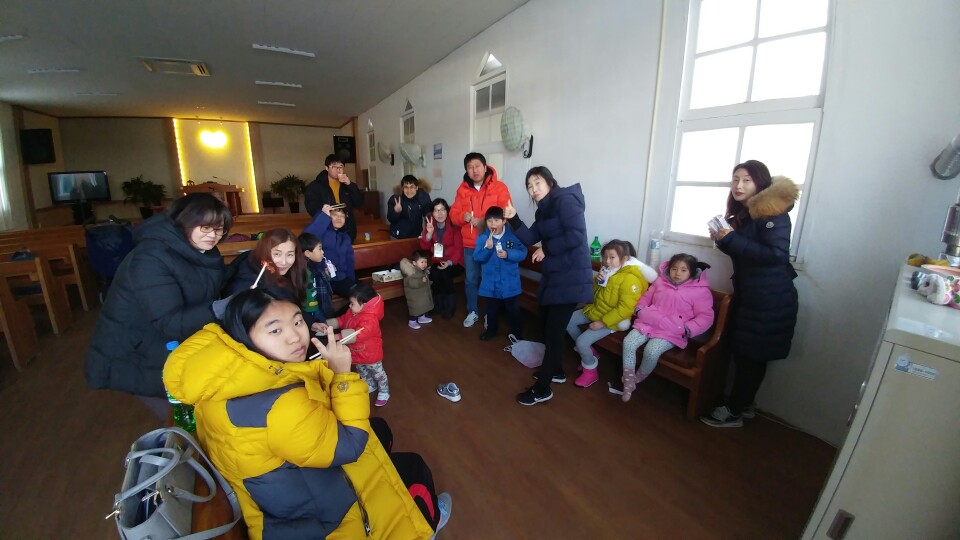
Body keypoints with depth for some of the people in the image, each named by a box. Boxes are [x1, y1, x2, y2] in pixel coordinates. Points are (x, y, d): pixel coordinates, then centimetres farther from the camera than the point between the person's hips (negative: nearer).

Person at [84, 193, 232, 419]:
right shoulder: (151, 259, -27)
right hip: (134, 356, -6)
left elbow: (208, 299, 0)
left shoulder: (205, 253, -4)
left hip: (172, 346, 7)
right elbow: (171, 324, -33)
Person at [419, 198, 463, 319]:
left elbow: (459, 248, -10)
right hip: (437, 261, 3)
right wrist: (429, 233, -22)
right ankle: (439, 304, -4)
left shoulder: (454, 225, -11)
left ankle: (450, 304, -7)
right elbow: (424, 247, -4)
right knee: (434, 274, -27)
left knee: (444, 273, -31)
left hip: (454, 262, -3)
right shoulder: (429, 225, 1)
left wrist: (449, 262, -25)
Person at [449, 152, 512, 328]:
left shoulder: (499, 187, -5)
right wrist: (463, 217, -15)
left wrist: (485, 221, -21)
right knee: (471, 280, 12)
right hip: (470, 244, 3)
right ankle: (473, 312, 30)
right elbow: (453, 215, 7)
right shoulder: (462, 190, 6)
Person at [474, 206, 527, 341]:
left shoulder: (513, 235, -9)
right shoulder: (482, 237, -5)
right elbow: (477, 258, -11)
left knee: (513, 309, 13)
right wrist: (487, 248, -27)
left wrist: (508, 254, -27)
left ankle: (517, 332, 31)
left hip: (510, 283, -1)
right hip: (490, 283, 1)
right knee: (491, 309, 18)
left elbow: (522, 252, -12)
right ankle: (491, 329, 39)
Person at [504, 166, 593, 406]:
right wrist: (514, 218, -7)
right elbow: (530, 238, 6)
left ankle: (542, 389, 9)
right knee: (548, 326, 16)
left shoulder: (566, 200, -13)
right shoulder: (543, 210, 15)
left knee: (553, 330, -4)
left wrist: (546, 249, -15)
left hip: (571, 277, -9)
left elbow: (576, 236, -24)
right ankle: (556, 371, 36)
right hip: (553, 275, 9)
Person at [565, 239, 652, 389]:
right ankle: (589, 352, 21)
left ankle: (591, 372, 8)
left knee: (581, 341, -19)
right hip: (595, 310, 9)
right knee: (567, 321, 6)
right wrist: (598, 281, -9)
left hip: (611, 319, -9)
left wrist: (602, 322, -26)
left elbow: (625, 309, -27)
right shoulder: (608, 270, 3)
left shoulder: (630, 278, -24)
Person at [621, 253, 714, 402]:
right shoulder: (660, 281, 13)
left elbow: (705, 317, -6)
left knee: (651, 351, -29)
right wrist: (639, 309, 4)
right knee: (628, 342, -19)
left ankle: (637, 379, -1)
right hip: (649, 323, 5)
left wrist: (687, 329, -17)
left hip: (672, 331, -4)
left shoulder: (700, 291, -2)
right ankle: (628, 382, -8)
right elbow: (646, 297, 23)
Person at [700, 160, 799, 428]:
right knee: (744, 354, 15)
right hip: (747, 295, 8)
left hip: (769, 300, -8)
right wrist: (723, 240, 1)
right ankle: (744, 404, 30)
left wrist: (732, 239, -22)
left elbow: (777, 254, -24)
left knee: (751, 357, 1)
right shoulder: (741, 214, 11)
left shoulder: (772, 213, -14)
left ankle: (733, 412, 14)